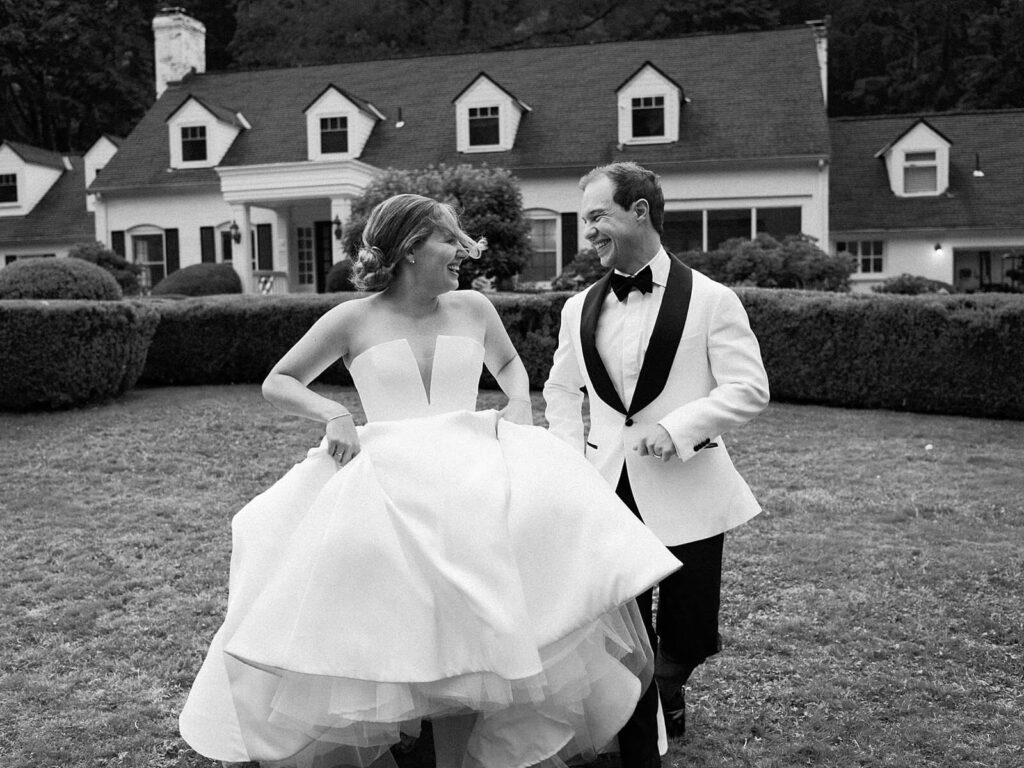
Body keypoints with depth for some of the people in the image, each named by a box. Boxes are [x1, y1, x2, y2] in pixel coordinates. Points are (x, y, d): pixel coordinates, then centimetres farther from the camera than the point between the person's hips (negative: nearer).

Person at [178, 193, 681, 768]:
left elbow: (508, 361, 29)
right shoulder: (355, 320, 2)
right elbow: (278, 383, 10)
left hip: (469, 479, 2)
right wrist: (333, 414, -8)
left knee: (463, 635, -13)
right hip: (384, 488, -1)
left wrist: (520, 401, 8)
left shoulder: (472, 308, 9)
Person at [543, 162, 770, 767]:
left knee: (691, 636, 7)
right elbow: (560, 390, 19)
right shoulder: (580, 308, 9)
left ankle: (668, 685, 42)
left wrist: (673, 427, -19)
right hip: (607, 490, 3)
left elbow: (749, 389, -8)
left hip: (686, 492, -3)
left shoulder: (710, 299, -5)